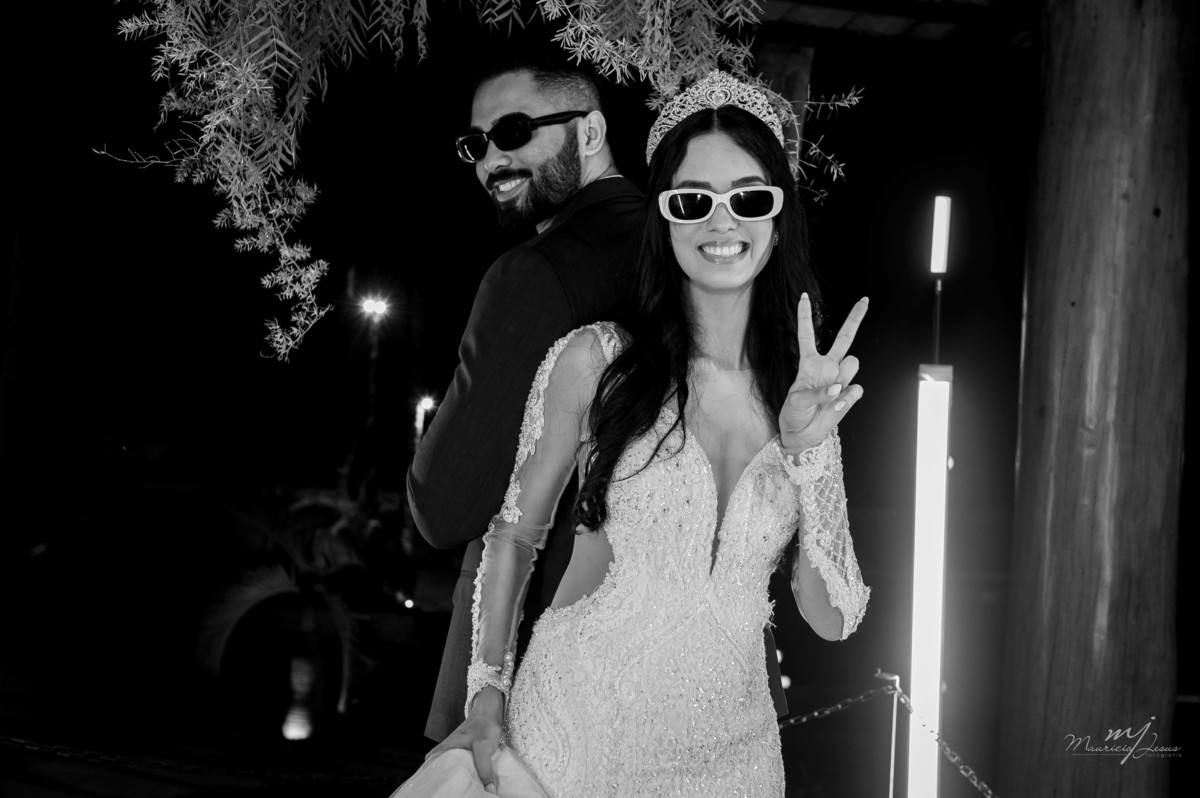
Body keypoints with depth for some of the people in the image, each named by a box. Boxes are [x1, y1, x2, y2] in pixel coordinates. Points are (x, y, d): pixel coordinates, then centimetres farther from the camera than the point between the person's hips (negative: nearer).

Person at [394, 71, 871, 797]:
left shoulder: (809, 389, -1)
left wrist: (808, 452, -16)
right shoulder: (595, 361, -9)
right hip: (568, 730, -2)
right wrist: (488, 684, -5)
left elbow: (833, 619, -5)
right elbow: (515, 534, 3)